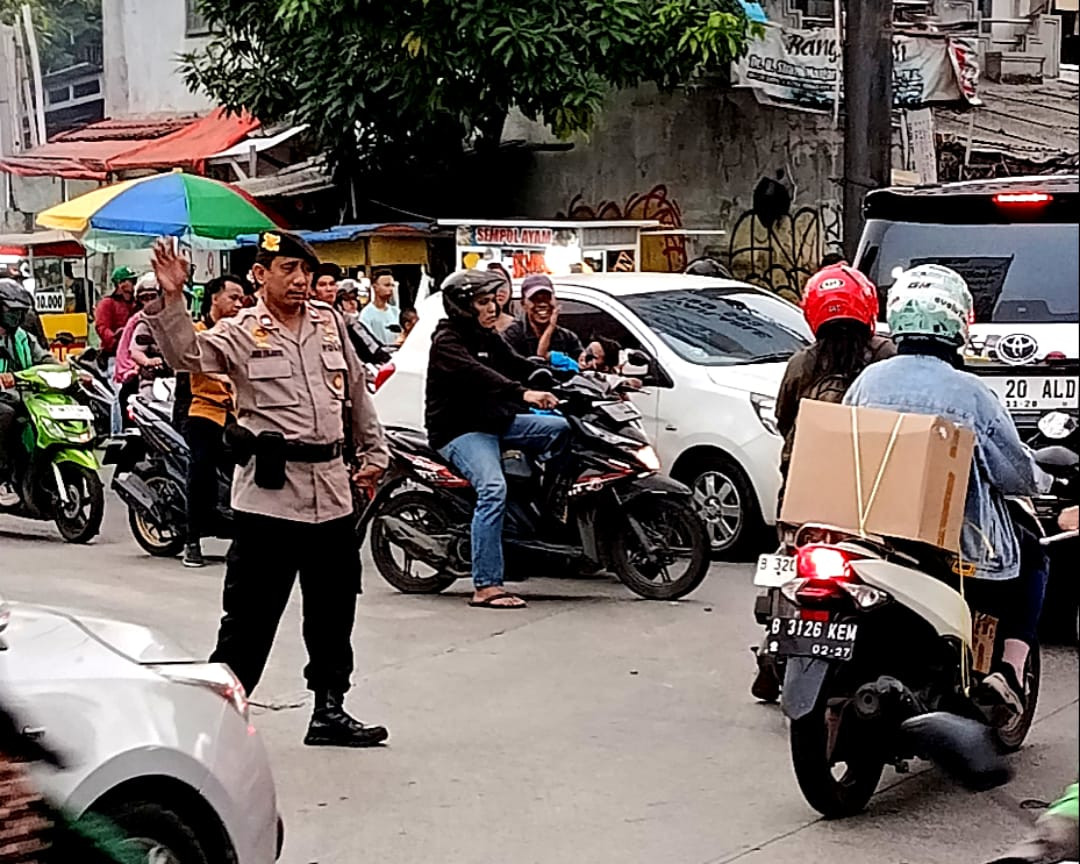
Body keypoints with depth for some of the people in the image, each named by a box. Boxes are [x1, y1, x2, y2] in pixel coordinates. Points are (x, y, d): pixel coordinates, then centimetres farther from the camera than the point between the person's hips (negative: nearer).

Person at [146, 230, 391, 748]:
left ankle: (330, 712, 25)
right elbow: (187, 355, -22)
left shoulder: (329, 322, 12)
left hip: (332, 489, 6)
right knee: (250, 613, -4)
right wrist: (171, 300, -35)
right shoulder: (239, 333, -4)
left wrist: (374, 453, 21)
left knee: (334, 612, 14)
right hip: (269, 493, -6)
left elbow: (357, 391, 21)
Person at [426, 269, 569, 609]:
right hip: (460, 430, -8)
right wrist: (523, 393, -43)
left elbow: (519, 367, 8)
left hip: (496, 421, 9)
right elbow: (477, 375, -29)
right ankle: (486, 587, -29)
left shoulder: (488, 338, 16)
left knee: (559, 428, -4)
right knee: (493, 490, -27)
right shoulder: (447, 341, -12)